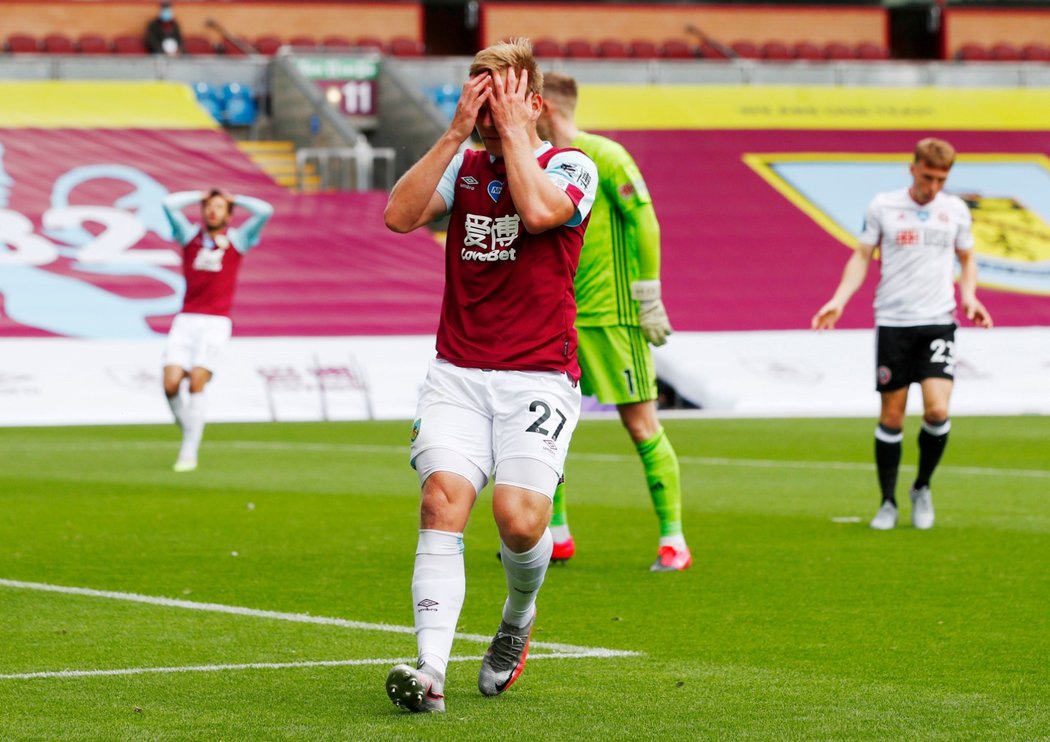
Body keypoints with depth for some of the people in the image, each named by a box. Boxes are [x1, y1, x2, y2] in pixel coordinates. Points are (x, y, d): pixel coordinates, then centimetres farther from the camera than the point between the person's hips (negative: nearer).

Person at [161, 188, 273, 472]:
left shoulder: (237, 240, 10)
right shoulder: (189, 235, 14)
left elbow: (265, 211, -1)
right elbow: (169, 203, 3)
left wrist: (234, 199, 12)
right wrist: (201, 195, 15)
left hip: (216, 322, -2)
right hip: (186, 320, 2)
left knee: (196, 383, -17)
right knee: (171, 384, -13)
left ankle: (189, 453, -11)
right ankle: (189, 432, 12)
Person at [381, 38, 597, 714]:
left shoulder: (572, 167, 1)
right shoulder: (463, 167, 12)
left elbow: (538, 210, -21)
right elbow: (400, 215, -5)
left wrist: (512, 128, -11)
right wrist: (456, 132, -8)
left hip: (539, 378, -3)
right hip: (458, 374, 3)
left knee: (519, 517, -19)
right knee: (442, 500, -19)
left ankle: (518, 620, 15)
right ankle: (431, 672, -26)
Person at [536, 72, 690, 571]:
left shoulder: (605, 157, -10)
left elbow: (645, 224, -12)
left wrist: (649, 299, -14)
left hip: (612, 315, -7)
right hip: (559, 318, 7)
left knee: (641, 425, -5)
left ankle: (673, 540, 1)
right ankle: (556, 535, 15)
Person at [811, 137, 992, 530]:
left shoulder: (955, 210, 6)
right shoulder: (882, 207, 0)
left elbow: (967, 260, 18)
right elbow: (861, 257, 4)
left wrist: (969, 296, 0)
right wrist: (839, 300, -9)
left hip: (937, 322, 1)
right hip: (893, 322, -1)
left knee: (937, 410, -13)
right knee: (891, 416, 1)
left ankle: (922, 488, 11)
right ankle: (888, 503, 14)